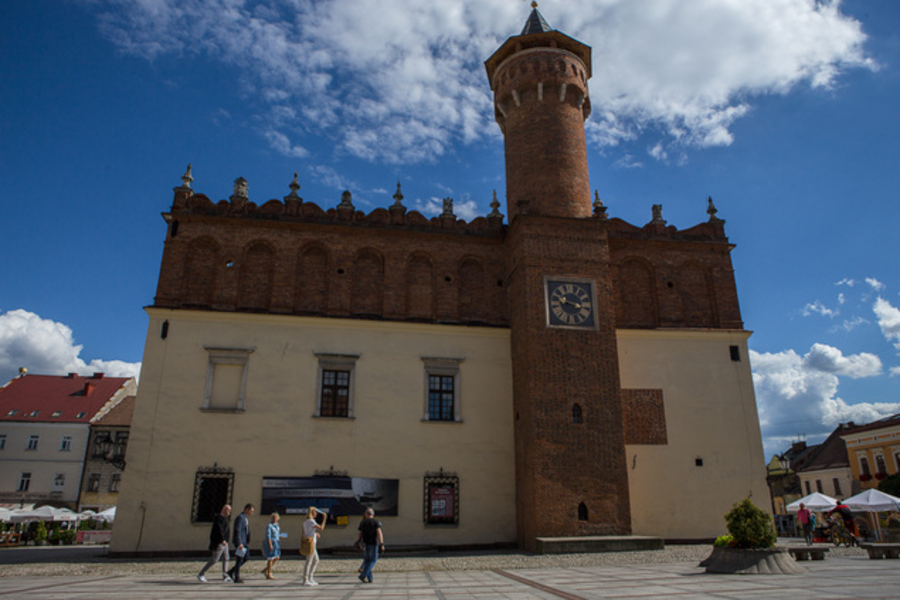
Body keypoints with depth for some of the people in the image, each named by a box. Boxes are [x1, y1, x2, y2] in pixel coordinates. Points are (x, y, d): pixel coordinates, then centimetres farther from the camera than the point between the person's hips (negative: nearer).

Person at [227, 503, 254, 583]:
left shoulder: (246, 518, 15)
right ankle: (237, 578, 6)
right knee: (239, 560, -3)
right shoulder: (240, 518, -15)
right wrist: (239, 543, -24)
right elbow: (237, 531, -21)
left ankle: (231, 572, 19)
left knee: (246, 557, 11)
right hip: (239, 542, -10)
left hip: (244, 542, 10)